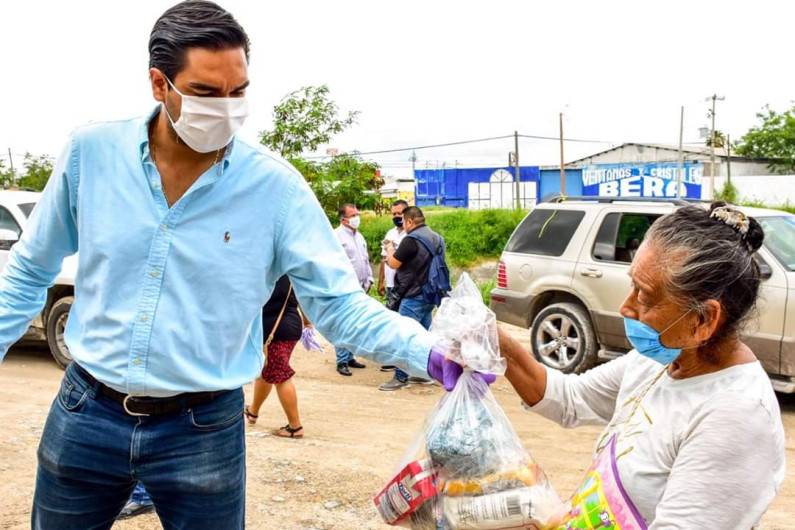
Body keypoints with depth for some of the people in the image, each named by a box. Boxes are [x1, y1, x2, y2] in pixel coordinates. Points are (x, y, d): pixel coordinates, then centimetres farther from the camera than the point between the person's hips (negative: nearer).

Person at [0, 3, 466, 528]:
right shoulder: (92, 152, -6)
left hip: (203, 433, -2)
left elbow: (340, 305, -11)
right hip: (84, 415, 2)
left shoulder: (275, 187, -12)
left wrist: (432, 353, -26)